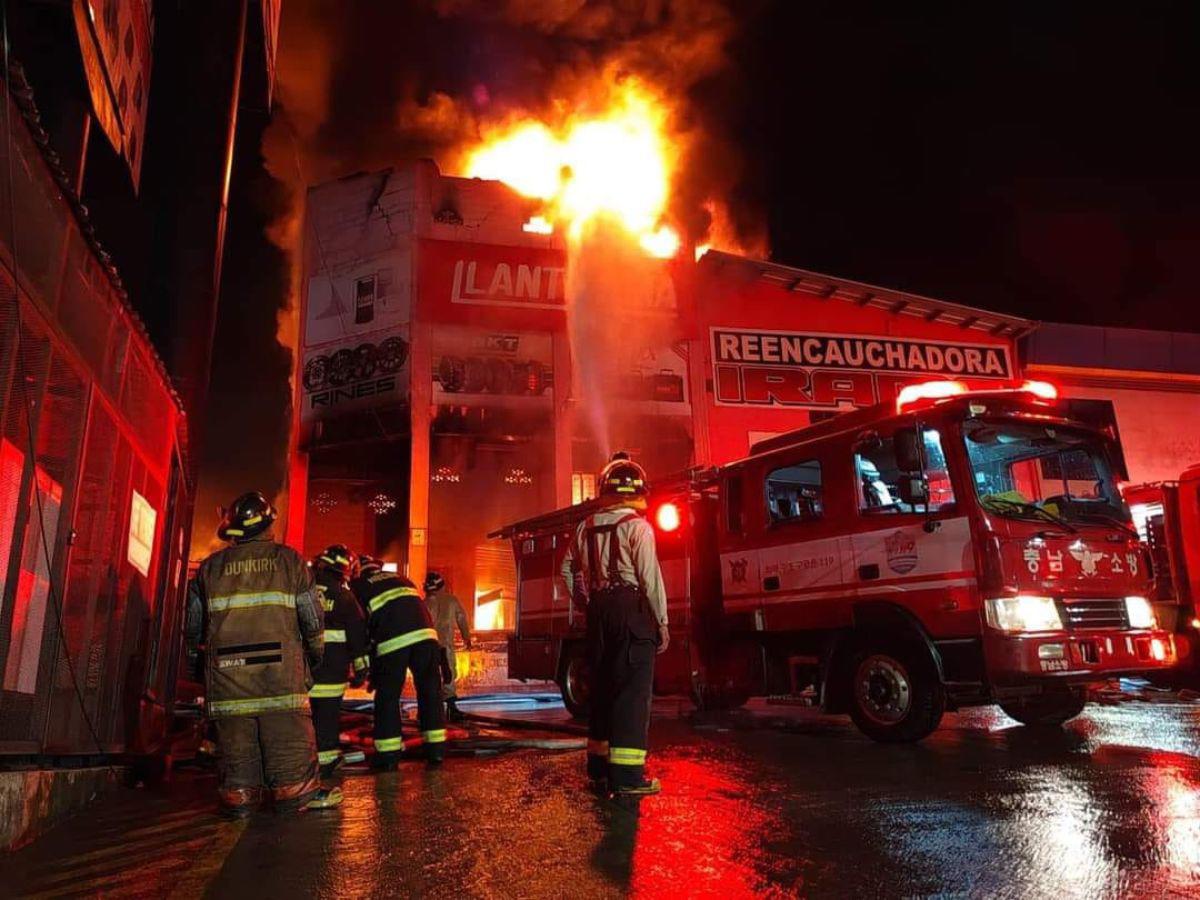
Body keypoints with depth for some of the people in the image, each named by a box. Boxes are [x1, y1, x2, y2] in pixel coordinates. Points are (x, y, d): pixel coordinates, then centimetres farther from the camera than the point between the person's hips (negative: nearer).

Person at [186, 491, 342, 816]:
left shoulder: (211, 566, 11)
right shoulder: (288, 559, 5)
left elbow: (194, 622, 16)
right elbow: (311, 616, 5)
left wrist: (195, 652, 34)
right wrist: (316, 653, 20)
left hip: (226, 664, 3)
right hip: (279, 663, -2)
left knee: (235, 729, 7)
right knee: (287, 728, 1)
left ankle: (238, 794, 12)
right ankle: (296, 790, 4)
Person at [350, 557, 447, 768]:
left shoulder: (358, 587, 16)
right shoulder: (401, 579, 28)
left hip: (392, 641, -3)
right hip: (425, 635, 4)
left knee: (387, 696, 11)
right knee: (430, 692, 12)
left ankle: (388, 754, 14)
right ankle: (436, 750, 16)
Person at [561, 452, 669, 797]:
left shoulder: (586, 527, 12)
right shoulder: (637, 526, -9)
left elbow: (569, 570, 17)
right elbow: (651, 578, -14)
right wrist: (662, 622, -8)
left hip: (599, 610, 7)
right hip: (633, 610, -7)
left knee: (603, 685, 15)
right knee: (633, 689, -4)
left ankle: (599, 765, 25)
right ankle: (626, 774, -5)